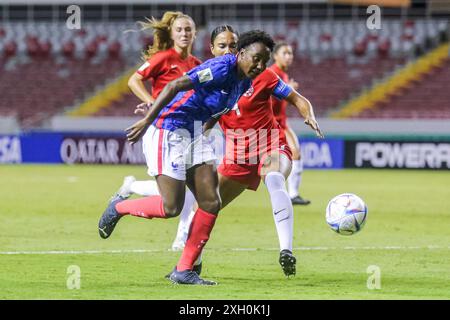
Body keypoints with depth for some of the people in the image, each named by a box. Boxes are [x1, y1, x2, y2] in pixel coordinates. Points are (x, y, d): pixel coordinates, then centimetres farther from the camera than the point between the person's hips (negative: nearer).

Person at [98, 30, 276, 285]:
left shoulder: (245, 82, 8)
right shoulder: (222, 68, -21)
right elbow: (175, 86, -24)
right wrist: (147, 121, -26)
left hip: (194, 134, 9)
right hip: (168, 128, -9)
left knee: (212, 203, -1)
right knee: (171, 207, -11)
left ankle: (184, 270, 5)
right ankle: (119, 207, 15)